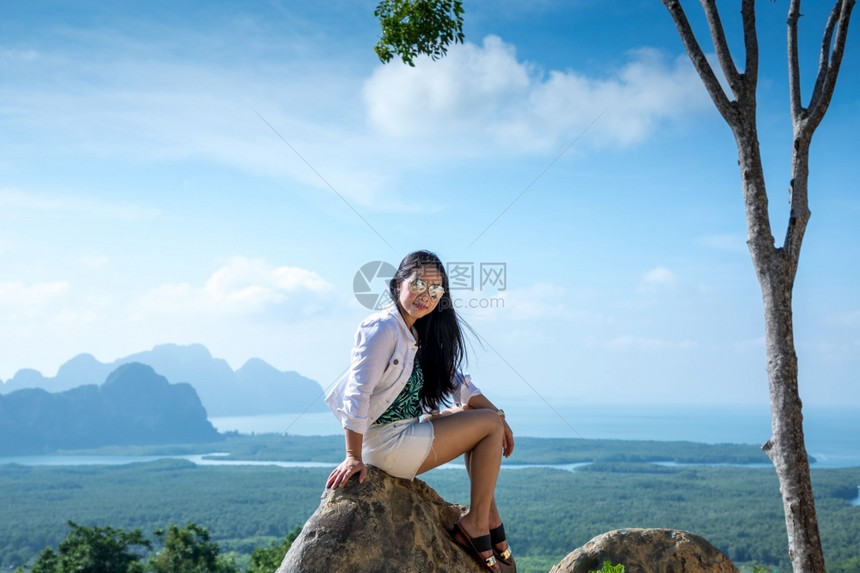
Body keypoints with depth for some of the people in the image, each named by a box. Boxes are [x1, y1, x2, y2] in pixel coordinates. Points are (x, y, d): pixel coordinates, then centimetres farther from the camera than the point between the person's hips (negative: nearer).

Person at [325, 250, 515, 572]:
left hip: (408, 431, 10)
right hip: (387, 443, -10)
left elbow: (455, 380, 17)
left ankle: (491, 520, 16)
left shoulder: (419, 332, 12)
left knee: (479, 415, 18)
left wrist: (499, 417, 11)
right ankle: (475, 524, 3)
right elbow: (357, 391, -24)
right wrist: (353, 458, -26)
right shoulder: (384, 327, -16)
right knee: (490, 425, -3)